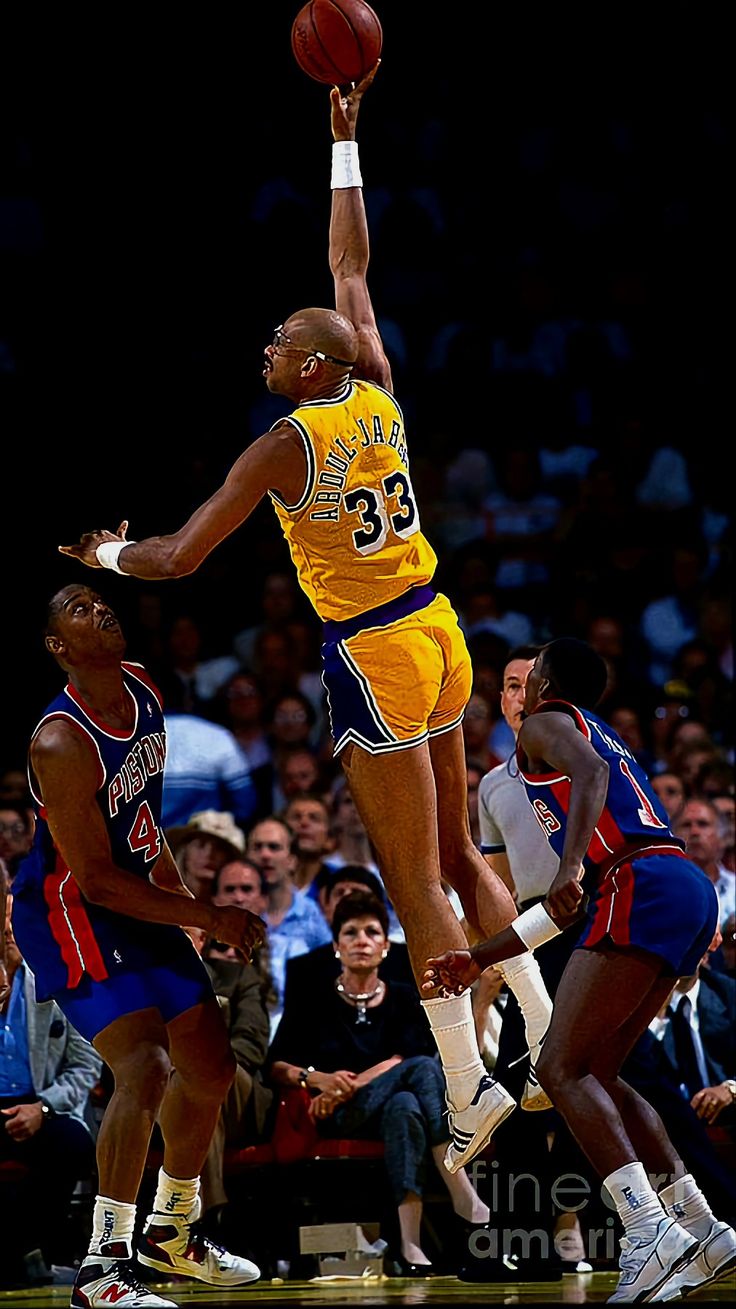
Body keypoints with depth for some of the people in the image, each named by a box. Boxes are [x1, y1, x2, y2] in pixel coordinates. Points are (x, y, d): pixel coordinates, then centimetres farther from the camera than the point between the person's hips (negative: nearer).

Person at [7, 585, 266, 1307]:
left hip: (137, 900, 9)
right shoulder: (60, 743, -28)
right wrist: (207, 918, -20)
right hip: (69, 914, -9)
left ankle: (171, 1231, 33)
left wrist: (176, 885, 23)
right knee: (144, 1067, -23)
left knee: (210, 1067, 14)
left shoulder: (142, 687, -1)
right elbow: (95, 879, -25)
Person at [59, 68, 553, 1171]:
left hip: (373, 656, -7)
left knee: (416, 884, -2)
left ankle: (470, 1092, -1)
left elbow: (178, 557, -13)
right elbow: (351, 269, 17)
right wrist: (345, 144, 22)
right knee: (462, 859, 16)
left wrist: (104, 554, 7)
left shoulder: (284, 448, -14)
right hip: (438, 634, 7)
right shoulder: (378, 396, 2)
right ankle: (560, 1048, 15)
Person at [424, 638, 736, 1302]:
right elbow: (568, 908, 36)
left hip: (641, 886, -9)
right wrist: (479, 958, 37)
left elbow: (590, 771, -18)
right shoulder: (602, 736, 35)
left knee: (563, 1068, -12)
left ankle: (649, 1230, -28)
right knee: (596, 1072, 14)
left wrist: (573, 868, -30)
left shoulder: (546, 724, 9)